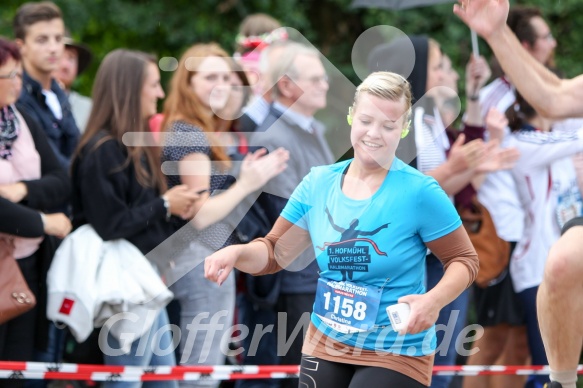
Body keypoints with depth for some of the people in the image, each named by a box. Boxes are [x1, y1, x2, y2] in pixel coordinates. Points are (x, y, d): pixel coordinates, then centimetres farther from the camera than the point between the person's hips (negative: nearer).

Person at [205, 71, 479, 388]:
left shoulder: (420, 192, -14)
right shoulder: (317, 183, 0)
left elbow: (464, 260, -7)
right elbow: (274, 252, 6)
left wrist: (434, 300, -25)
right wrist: (237, 253, -15)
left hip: (396, 355, -5)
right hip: (324, 346, 5)